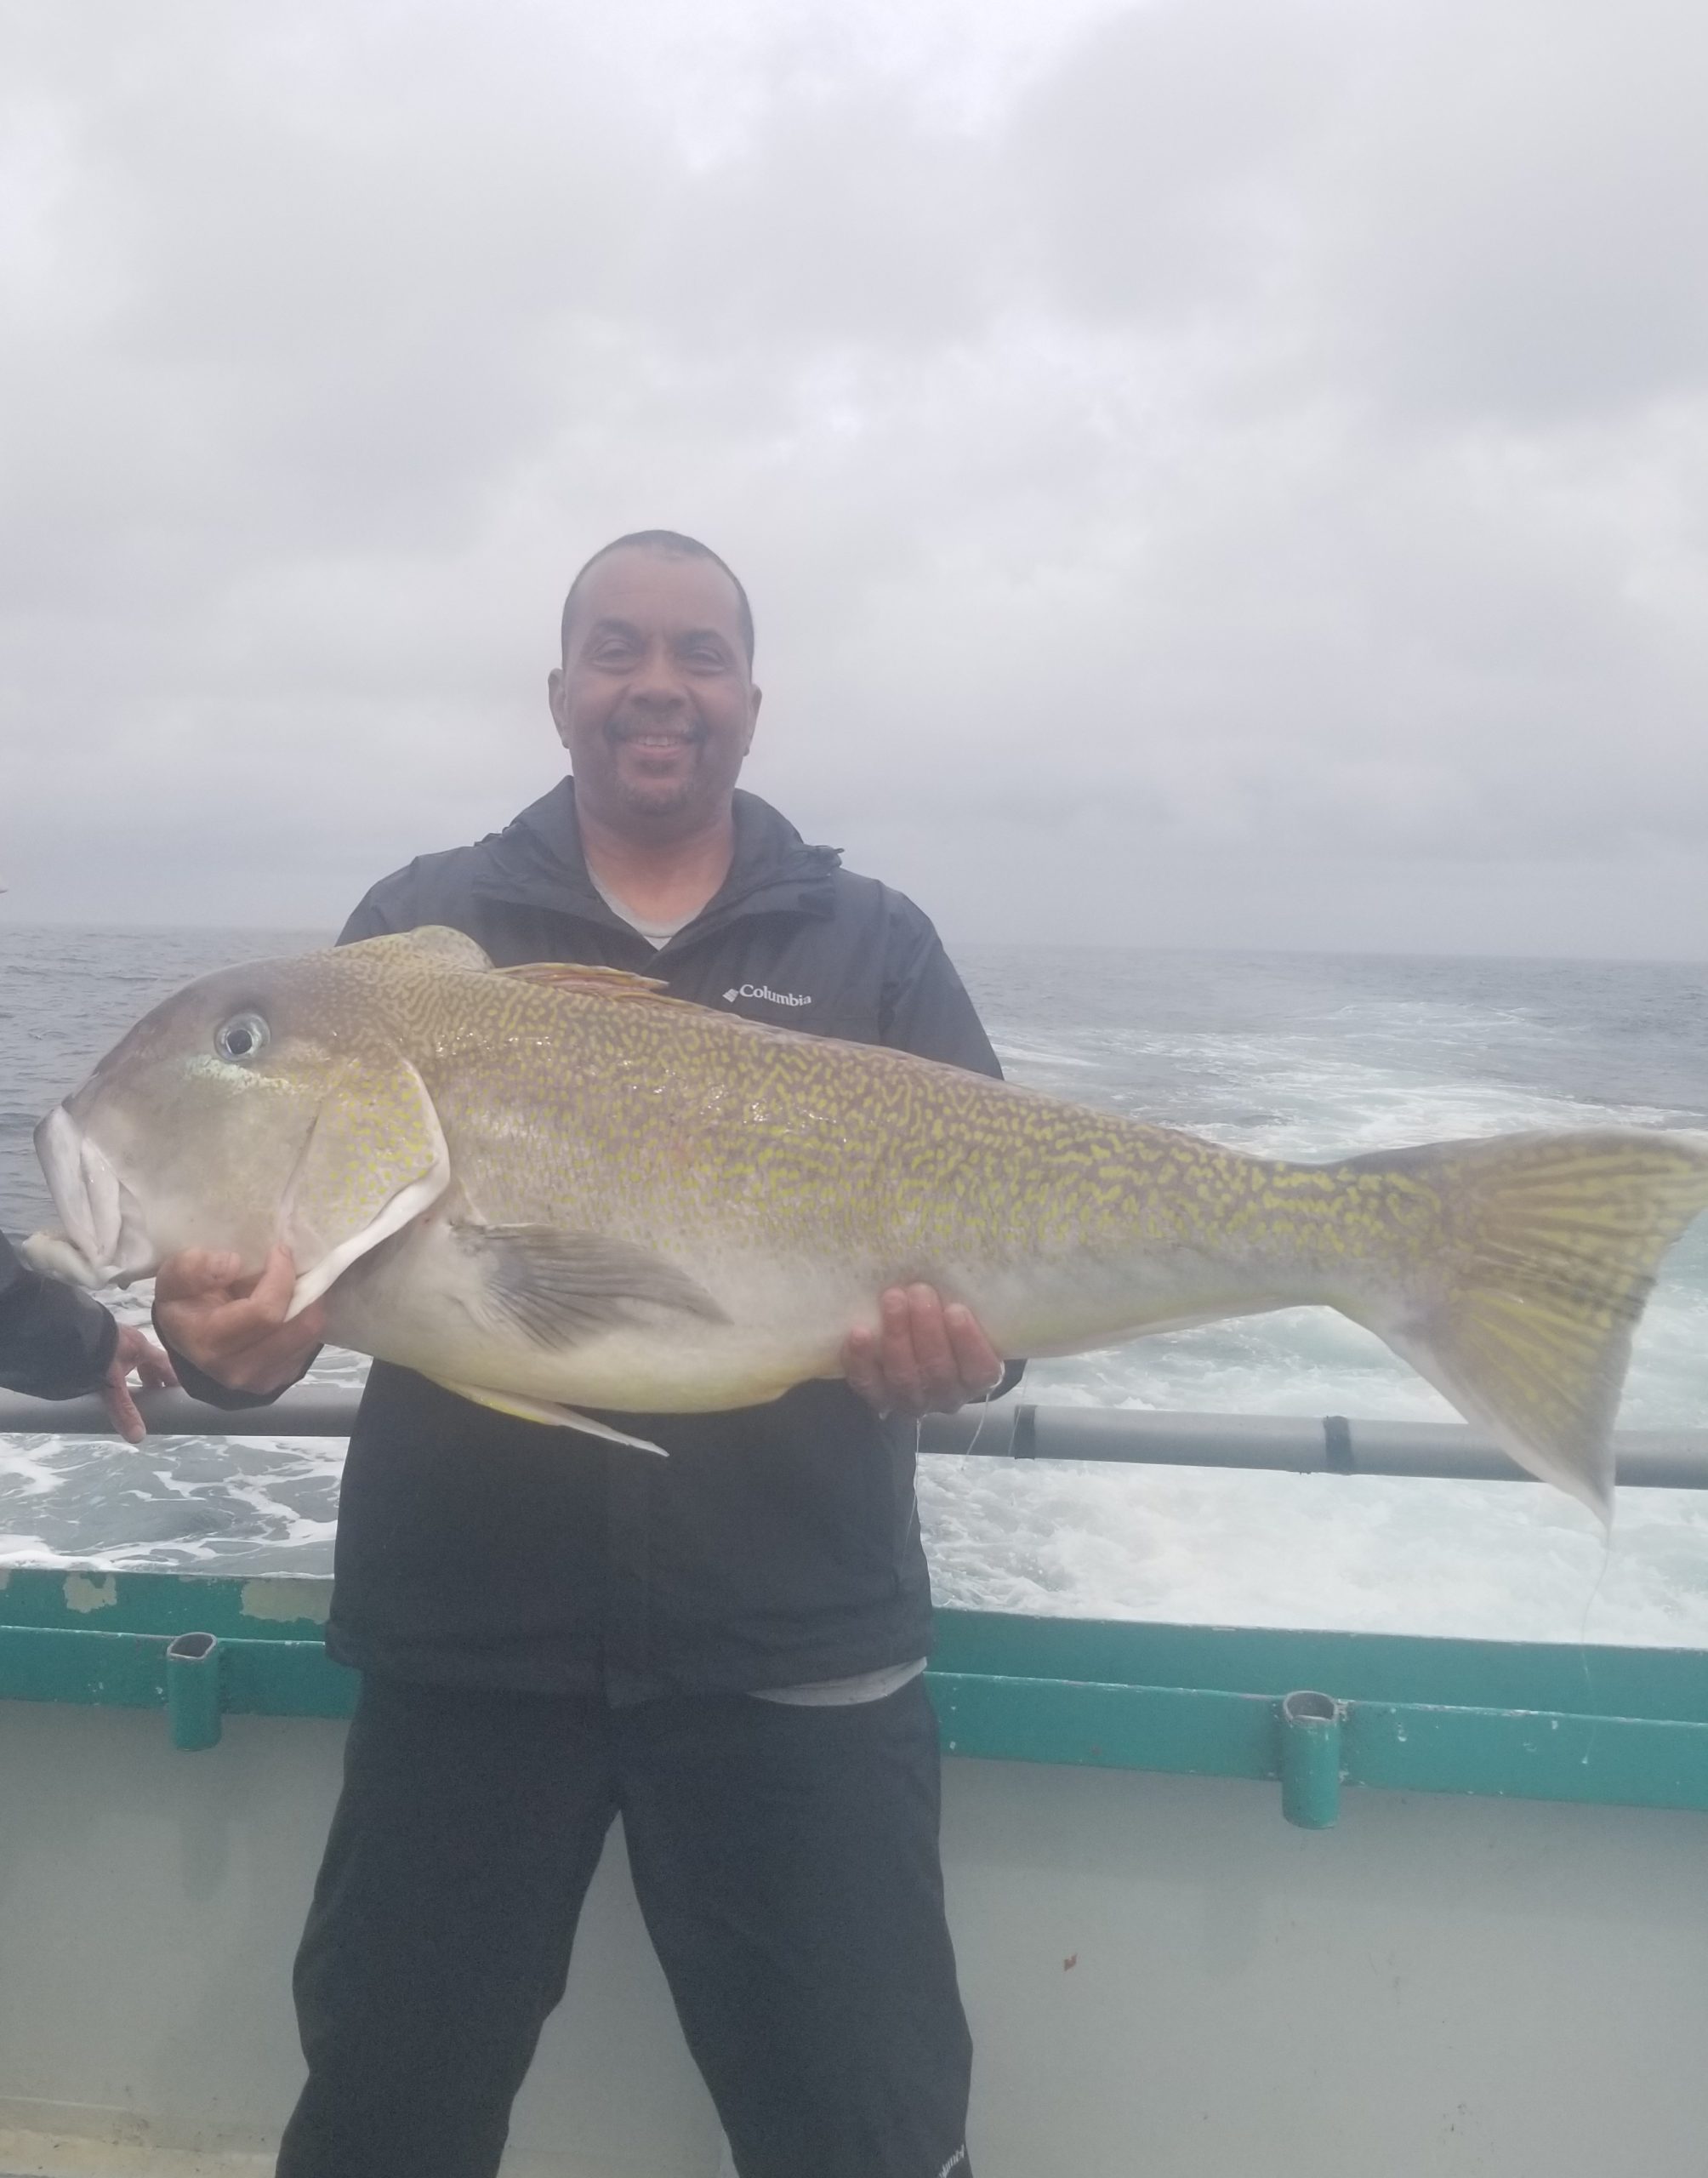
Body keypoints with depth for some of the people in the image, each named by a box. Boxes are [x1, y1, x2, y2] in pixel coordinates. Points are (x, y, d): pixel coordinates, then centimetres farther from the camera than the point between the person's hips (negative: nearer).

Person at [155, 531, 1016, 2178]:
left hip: (791, 1639, 0)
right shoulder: (420, 927, 6)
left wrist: (967, 1338, -22)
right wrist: (232, 1328, -21)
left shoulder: (873, 946, 5)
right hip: (465, 1630, 1)